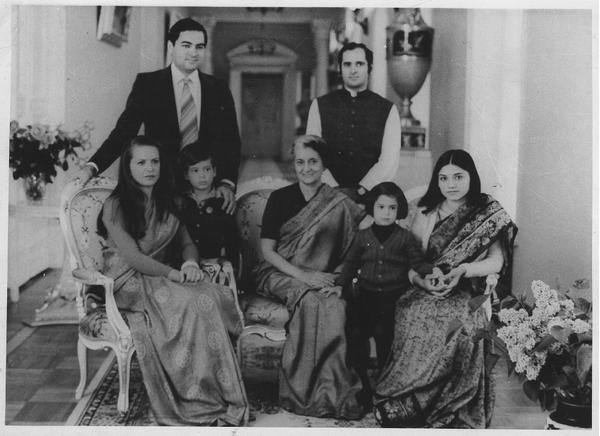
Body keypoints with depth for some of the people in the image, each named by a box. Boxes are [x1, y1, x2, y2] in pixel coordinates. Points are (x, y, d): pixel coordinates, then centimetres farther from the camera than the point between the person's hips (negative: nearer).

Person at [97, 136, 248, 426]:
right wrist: (173, 274, -20)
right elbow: (132, 257, -14)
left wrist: (191, 264, -7)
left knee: (218, 297, -25)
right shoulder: (115, 206, -5)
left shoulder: (166, 203, 15)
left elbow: (187, 242, 16)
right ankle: (208, 404, -26)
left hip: (159, 279, 6)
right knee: (196, 302, -32)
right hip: (128, 282, -6)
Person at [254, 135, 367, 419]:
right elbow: (267, 250, -1)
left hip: (319, 276, 2)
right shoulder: (280, 198, 5)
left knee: (336, 305, -33)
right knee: (311, 300, -35)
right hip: (279, 273, -1)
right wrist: (302, 276, -17)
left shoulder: (338, 203, 9)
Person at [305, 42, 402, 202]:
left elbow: (390, 161, -1)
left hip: (370, 195, 0)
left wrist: (360, 190, -13)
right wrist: (335, 191, -11)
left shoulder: (387, 109, 8)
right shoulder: (320, 106, 9)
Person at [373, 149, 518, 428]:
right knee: (413, 317, -30)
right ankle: (406, 409, -18)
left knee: (462, 325, -33)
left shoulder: (490, 214, 7)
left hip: (468, 293, -2)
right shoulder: (426, 214, 14)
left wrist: (462, 271, -21)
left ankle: (458, 415, -20)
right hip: (425, 291, 2)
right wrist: (422, 280, -12)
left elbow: (496, 261, -3)